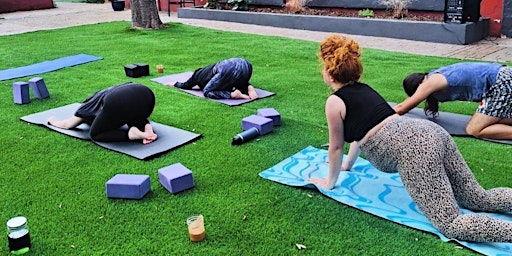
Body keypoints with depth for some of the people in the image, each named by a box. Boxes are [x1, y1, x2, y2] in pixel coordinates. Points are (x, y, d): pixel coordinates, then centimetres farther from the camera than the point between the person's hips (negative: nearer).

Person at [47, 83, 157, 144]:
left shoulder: (90, 105, 32)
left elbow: (67, 124, 42)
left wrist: (52, 121, 62)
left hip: (119, 102, -5)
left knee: (95, 134, 18)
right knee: (135, 119, 37)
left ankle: (130, 134, -4)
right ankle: (147, 126, 3)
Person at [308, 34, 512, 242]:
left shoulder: (334, 102, 4)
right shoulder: (364, 89, 27)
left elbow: (336, 147, 14)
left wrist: (330, 182, 28)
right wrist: (347, 165, 52)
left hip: (411, 149, -9)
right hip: (430, 132, 9)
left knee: (452, 225, -13)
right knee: (480, 200, 12)